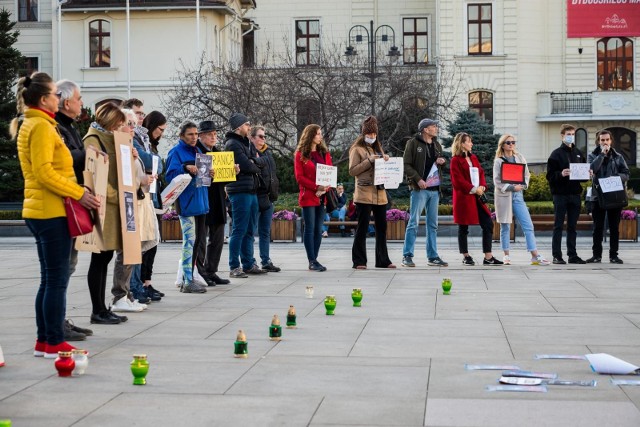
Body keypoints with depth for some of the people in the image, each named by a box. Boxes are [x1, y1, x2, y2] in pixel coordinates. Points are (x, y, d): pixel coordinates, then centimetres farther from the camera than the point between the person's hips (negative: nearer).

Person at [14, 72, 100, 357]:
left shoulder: (30, 125, 17)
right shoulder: (41, 126, -13)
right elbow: (44, 172, -21)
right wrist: (79, 193, -18)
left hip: (41, 210, 10)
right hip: (51, 210, -10)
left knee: (50, 278, 13)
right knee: (57, 278, -5)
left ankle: (44, 341, 17)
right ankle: (54, 343, -2)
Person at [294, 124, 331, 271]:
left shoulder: (324, 153, 14)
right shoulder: (300, 154, 0)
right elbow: (299, 177, -6)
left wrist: (325, 189, -7)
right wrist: (316, 187, -15)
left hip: (322, 197, 5)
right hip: (308, 196, -5)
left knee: (319, 229, 4)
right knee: (310, 228, -4)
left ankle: (314, 260, 9)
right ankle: (312, 261, -3)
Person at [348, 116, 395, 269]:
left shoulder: (378, 148, 20)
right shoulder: (357, 149, 0)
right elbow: (352, 171, -8)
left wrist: (386, 161, 3)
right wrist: (369, 161, -16)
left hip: (380, 193, 7)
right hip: (364, 194, -7)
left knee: (382, 227, 8)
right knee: (362, 228, -5)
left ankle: (383, 260, 15)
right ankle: (359, 261, -1)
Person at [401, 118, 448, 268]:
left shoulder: (437, 145, 17)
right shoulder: (413, 143, -4)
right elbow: (406, 164, -8)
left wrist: (443, 161, 4)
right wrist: (418, 179, -17)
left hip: (435, 189, 7)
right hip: (419, 189, -7)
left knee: (433, 224, 9)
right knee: (413, 223, -7)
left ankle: (433, 256, 14)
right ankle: (407, 256, -4)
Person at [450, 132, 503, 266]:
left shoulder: (473, 157, 16)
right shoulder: (456, 160, -6)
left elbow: (481, 173, 14)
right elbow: (458, 180, -13)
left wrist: (482, 186, -4)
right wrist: (473, 189, -15)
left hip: (477, 197, 7)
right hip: (463, 197, -7)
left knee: (488, 224, 1)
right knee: (463, 228, 2)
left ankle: (488, 257, 4)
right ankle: (466, 257, 12)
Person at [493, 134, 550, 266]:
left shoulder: (520, 158, 10)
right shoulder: (498, 161, 0)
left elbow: (527, 175, 11)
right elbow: (497, 181, -5)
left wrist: (522, 186, -8)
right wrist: (512, 187, -15)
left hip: (518, 195, 3)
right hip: (504, 196, -3)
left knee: (528, 226, -4)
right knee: (505, 227, 3)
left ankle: (535, 256, -5)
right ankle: (506, 256, 12)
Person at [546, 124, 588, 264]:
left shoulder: (578, 154, 14)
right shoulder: (556, 154, -2)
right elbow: (550, 175, -7)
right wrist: (561, 174, -24)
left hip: (575, 194, 5)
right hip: (560, 194, -5)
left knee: (572, 226, 9)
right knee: (558, 226, -1)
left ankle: (572, 255, 13)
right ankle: (557, 256, 1)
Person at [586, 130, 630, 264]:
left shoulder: (618, 157, 9)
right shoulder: (592, 156, 7)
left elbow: (626, 174, 4)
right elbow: (592, 169, -13)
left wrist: (615, 177, -15)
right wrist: (602, 154, -11)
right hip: (598, 196, -1)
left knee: (614, 228, 4)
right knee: (598, 228, 4)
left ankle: (613, 255, 9)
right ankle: (597, 255, 10)